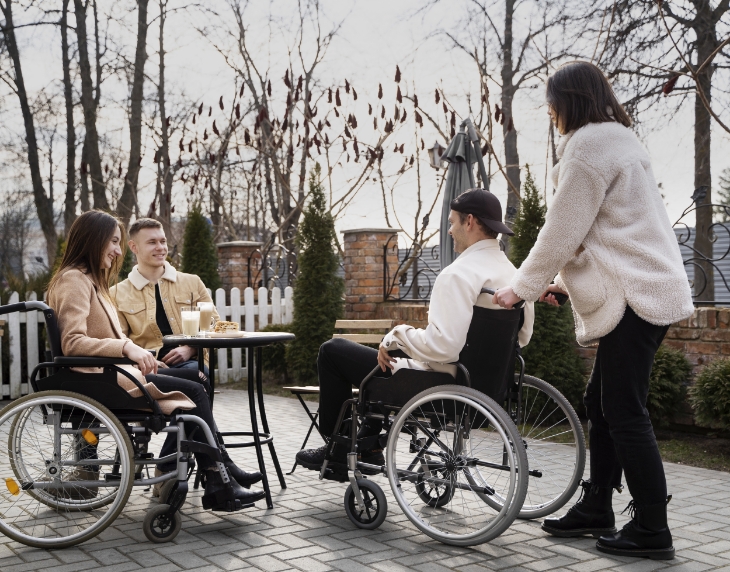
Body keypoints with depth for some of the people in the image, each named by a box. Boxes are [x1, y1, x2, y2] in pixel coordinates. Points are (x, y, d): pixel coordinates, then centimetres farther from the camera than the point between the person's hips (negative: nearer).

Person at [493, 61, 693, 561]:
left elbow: (562, 231, -12)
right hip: (641, 291, 10)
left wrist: (521, 288, -2)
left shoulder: (588, 145, -10)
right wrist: (560, 280, 23)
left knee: (624, 411, -6)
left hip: (633, 296, -10)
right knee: (602, 402, 12)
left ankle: (651, 531, 0)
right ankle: (597, 510, 19)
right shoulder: (617, 140, 22)